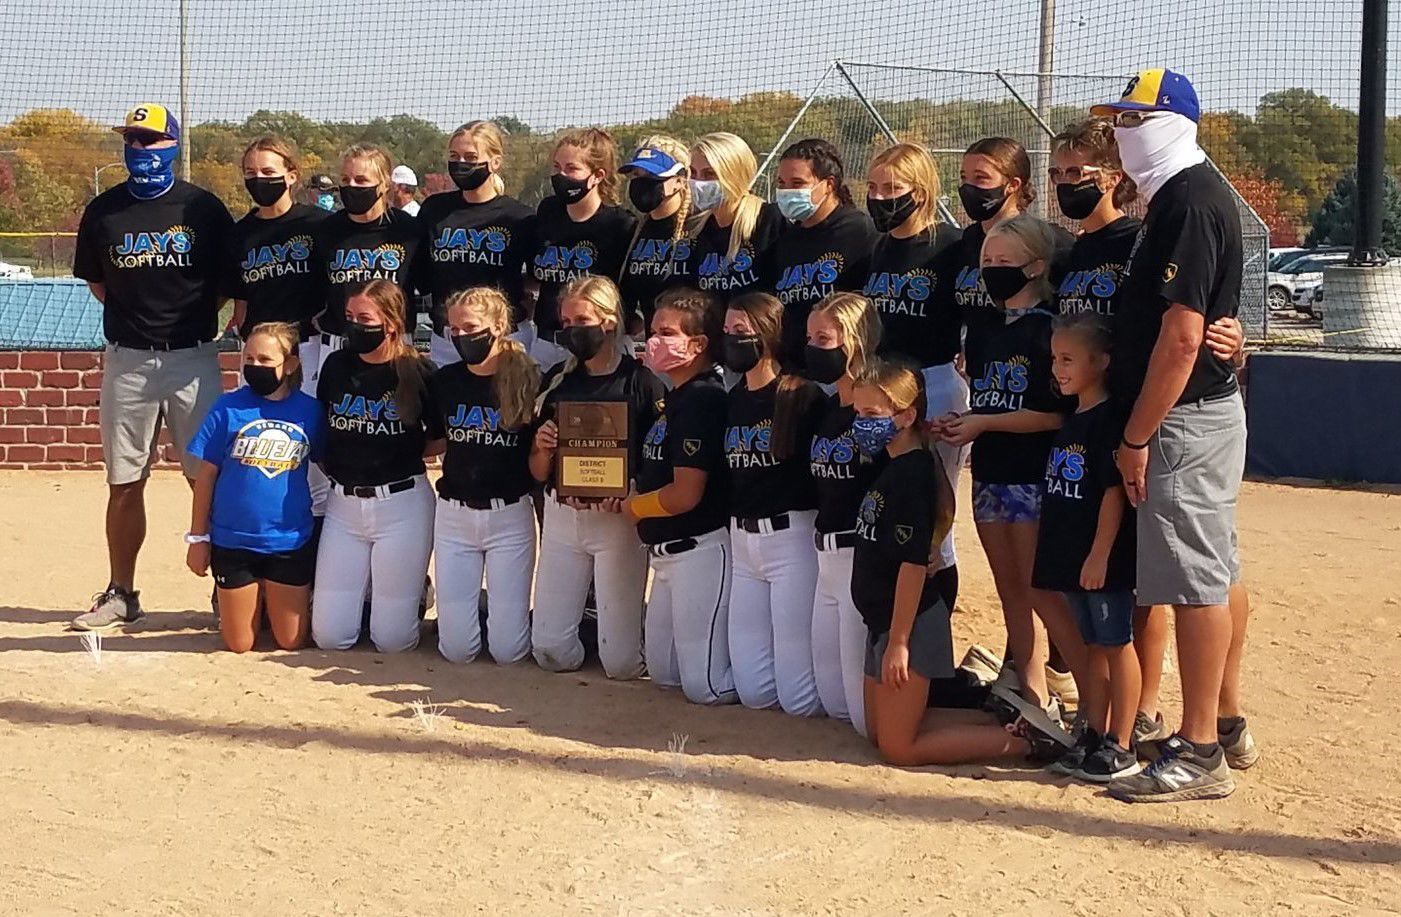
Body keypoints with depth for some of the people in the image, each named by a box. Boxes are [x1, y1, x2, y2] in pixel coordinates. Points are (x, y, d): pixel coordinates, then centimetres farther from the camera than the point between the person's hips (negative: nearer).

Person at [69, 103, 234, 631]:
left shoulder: (203, 208, 0)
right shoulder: (103, 211, 5)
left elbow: (229, 280, 8)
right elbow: (96, 282, 17)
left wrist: (195, 314, -1)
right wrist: (137, 312, 5)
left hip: (193, 359, -2)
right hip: (127, 361, 2)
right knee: (124, 483, 7)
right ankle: (121, 594, 17)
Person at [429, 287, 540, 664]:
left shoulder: (529, 382, -7)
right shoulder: (444, 381, 2)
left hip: (510, 516, -2)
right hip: (454, 515, 3)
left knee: (507, 650, -2)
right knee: (456, 649, 1)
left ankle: (506, 607, 31)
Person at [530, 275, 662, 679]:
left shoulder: (642, 382, -6)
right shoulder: (556, 381, 8)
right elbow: (538, 472, 13)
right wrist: (543, 448, -8)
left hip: (619, 520, -4)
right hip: (561, 517, 4)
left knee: (620, 661, -3)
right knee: (551, 652, 5)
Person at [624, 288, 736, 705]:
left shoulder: (702, 399, -19)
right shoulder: (674, 398, 11)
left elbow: (685, 494, -23)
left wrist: (631, 506, -6)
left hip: (701, 549, -10)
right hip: (669, 552, 10)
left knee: (705, 685, -7)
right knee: (662, 671, 17)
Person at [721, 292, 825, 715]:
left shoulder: (802, 397, -11)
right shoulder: (732, 400, 10)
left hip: (792, 537, -7)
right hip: (742, 543, 7)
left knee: (799, 698, -6)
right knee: (753, 692, 8)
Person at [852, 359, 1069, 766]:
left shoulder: (910, 474, -19)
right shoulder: (892, 468, 10)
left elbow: (913, 563, -23)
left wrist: (899, 642, -23)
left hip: (909, 623, -10)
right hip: (884, 620, 10)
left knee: (898, 747, -4)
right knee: (878, 732, 17)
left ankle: (1022, 741, -1)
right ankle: (999, 719, 19)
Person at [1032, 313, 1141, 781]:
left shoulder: (1109, 420, -15)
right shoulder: (1071, 419, 12)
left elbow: (1114, 492, -19)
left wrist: (1100, 556, -20)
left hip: (1104, 561, -9)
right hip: (1072, 558, 9)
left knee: (1117, 646, 0)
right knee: (1093, 646, 15)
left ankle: (1120, 746, 5)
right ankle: (1093, 736, 23)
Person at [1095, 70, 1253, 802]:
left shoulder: (1190, 201, -17)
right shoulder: (1179, 197, 14)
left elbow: (1181, 336, -23)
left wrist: (1136, 437, -18)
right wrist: (1144, 431, 17)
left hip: (1185, 417, -10)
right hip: (1202, 412, 10)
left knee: (1196, 581, -6)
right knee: (1215, 576, 16)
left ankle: (1198, 754, -2)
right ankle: (1224, 724, 26)